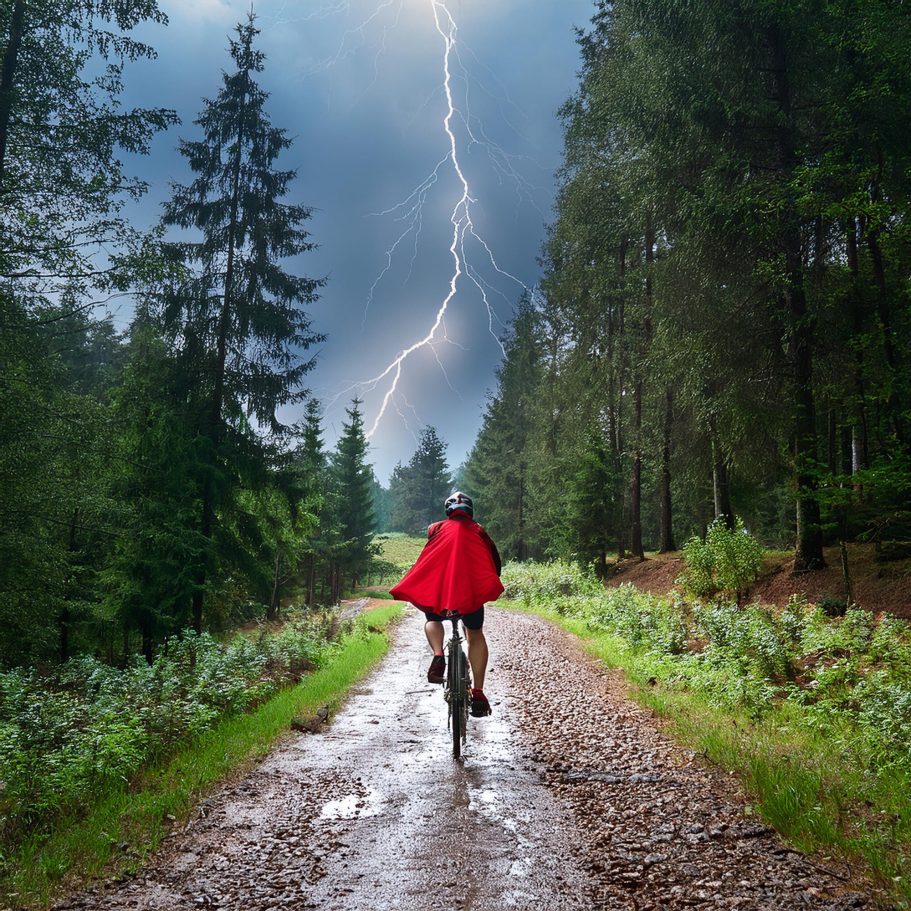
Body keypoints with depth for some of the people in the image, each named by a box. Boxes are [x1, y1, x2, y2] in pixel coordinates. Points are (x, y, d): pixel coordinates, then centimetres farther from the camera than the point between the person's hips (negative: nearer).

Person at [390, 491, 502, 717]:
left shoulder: (436, 528, 15)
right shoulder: (478, 531, 15)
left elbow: (426, 558, 15)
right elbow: (495, 561, 12)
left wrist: (421, 586, 27)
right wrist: (490, 585, 26)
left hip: (436, 588, 0)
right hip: (472, 590, 0)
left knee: (432, 620, 28)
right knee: (475, 635, 15)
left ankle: (438, 656, -2)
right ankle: (478, 693, 3)